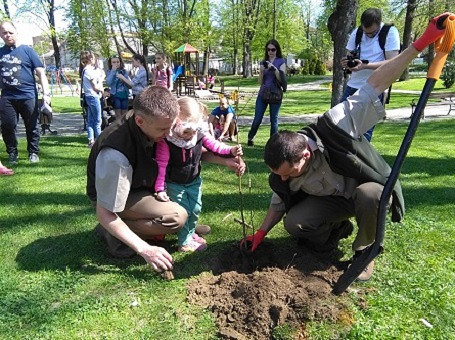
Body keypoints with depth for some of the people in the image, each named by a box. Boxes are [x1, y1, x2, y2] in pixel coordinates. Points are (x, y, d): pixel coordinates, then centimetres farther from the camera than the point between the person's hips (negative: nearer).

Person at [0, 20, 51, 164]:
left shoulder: (27, 50, 3)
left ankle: (33, 153, 18)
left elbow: (41, 73, -1)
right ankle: (12, 154, 17)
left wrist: (46, 93, -11)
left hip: (28, 96, -3)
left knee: (32, 126, 4)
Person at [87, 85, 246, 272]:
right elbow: (104, 214, -30)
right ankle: (114, 234, -8)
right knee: (177, 216, -26)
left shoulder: (155, 124, -18)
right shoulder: (116, 155, -38)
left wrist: (225, 160, -19)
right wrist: (145, 250, -32)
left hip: (142, 183, 7)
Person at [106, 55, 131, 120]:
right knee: (118, 115, 3)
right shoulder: (110, 72, 1)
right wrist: (113, 71, -14)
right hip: (115, 95, -1)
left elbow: (130, 83, -2)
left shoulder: (124, 71, 4)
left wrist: (123, 78, -19)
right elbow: (108, 83, -15)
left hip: (124, 95, 2)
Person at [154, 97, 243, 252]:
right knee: (183, 211, -2)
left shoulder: (201, 134, -16)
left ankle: (190, 233, 38)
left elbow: (215, 146, -5)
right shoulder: (166, 141, -27)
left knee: (195, 209, 12)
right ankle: (185, 242, 17)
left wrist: (231, 150, -23)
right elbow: (161, 165, -22)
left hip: (194, 181, 4)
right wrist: (160, 188, -22)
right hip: (174, 184, -4)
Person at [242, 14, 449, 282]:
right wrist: (261, 233, -8)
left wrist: (420, 44, -32)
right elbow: (279, 203, -2)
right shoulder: (282, 172, -22)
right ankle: (338, 227, 13)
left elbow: (376, 85, -30)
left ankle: (364, 251, -8)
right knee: (293, 223, -19)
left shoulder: (335, 126, -35)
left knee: (370, 195, -39)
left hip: (369, 190, -3)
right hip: (333, 200, 3)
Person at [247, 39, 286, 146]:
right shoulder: (263, 62, 11)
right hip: (263, 94, 2)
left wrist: (273, 68, -19)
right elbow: (260, 82, 7)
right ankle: (250, 138, 19)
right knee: (257, 119, 0)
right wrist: (261, 71, -10)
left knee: (274, 120, 1)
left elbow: (282, 79, -8)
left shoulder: (281, 61, 3)